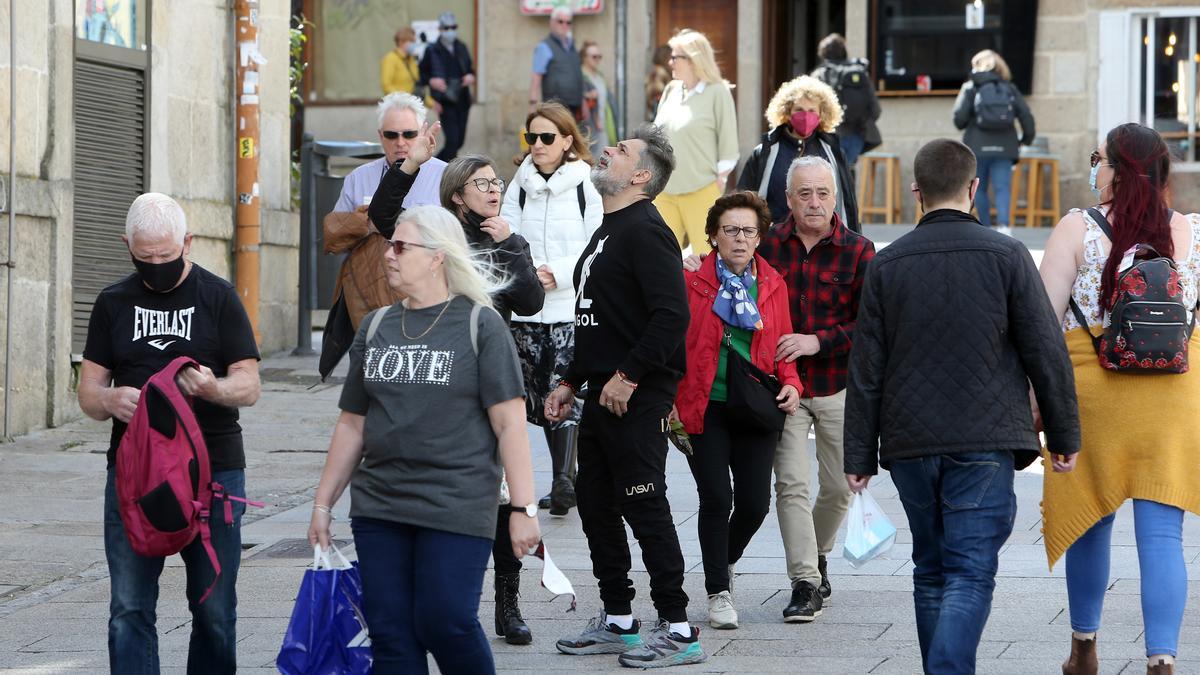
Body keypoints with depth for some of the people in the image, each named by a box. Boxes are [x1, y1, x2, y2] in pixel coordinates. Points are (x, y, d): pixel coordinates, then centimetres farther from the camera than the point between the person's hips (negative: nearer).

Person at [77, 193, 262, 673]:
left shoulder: (218, 297, 3)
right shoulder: (113, 303, 10)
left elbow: (250, 385, -1)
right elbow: (88, 390, 10)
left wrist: (213, 388, -24)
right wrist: (110, 401, -14)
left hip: (213, 470, -2)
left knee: (214, 610, 2)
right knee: (129, 610, -3)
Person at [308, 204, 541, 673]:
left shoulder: (479, 325, -3)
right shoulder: (376, 329, 12)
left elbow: (509, 423, -7)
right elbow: (352, 425, 17)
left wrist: (523, 507, -12)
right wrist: (323, 502, 15)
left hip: (457, 506, -5)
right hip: (379, 508, 5)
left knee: (444, 624, -11)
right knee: (390, 634, 3)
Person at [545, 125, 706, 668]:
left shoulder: (644, 230, -13)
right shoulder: (608, 232, 19)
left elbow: (672, 315, -23)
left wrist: (628, 376, -22)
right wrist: (572, 381, 22)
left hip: (637, 397, -10)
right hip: (602, 393, 10)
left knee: (645, 506, -8)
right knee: (595, 503, 14)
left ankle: (678, 631, -3)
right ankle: (617, 622, 23)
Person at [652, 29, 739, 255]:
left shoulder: (717, 92, -5)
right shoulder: (671, 91, 12)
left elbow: (728, 142, -4)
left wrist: (720, 180, -6)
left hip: (701, 192, -6)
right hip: (665, 190, 6)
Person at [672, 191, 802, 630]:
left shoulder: (772, 285, 9)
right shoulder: (692, 281, -2)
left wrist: (790, 384, -1)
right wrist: (670, 400, -8)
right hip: (704, 408, -3)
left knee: (755, 501, -1)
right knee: (716, 499, -8)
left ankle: (726, 560, 31)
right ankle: (718, 593, 8)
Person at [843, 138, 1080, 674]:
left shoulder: (886, 264, 4)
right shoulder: (1005, 256, -3)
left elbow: (866, 369, 4)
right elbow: (1046, 353, -2)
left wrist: (860, 456, 9)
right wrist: (1063, 436, 8)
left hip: (909, 446, 3)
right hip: (984, 445, -3)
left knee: (931, 570, 16)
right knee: (970, 574, -5)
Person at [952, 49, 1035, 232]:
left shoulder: (970, 88, 1)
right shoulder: (1010, 88, 9)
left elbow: (960, 117, -8)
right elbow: (1025, 114, 2)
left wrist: (961, 124, 15)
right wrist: (1028, 137, 16)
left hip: (978, 146, -2)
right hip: (1004, 147, 2)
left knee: (979, 189, 9)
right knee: (1003, 187, -4)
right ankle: (1003, 224, -26)